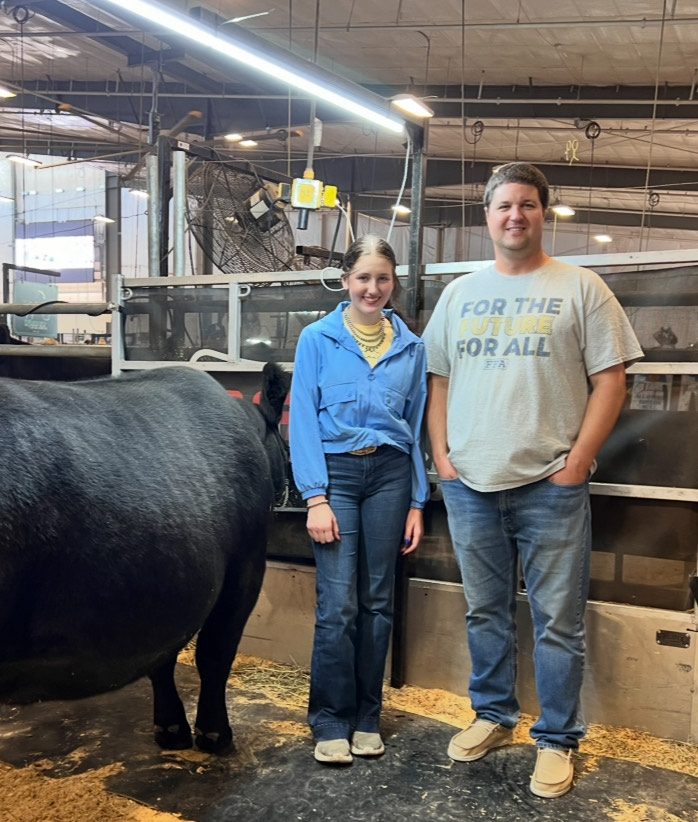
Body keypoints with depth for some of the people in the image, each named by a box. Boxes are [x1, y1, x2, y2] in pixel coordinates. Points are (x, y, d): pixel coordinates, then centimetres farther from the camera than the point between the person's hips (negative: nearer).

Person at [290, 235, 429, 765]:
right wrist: (315, 498, -11)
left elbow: (416, 427, 11)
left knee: (378, 602, 8)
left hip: (390, 473, 3)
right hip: (336, 472, -2)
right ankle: (331, 722, 11)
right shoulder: (317, 339, 1)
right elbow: (303, 420, -3)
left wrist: (417, 502, 7)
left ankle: (367, 717, 22)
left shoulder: (411, 346, 9)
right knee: (338, 605, -6)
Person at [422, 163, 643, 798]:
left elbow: (610, 381, -4)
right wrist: (441, 453, 4)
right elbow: (439, 379, 14)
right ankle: (493, 717, 33)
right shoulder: (459, 293, 12)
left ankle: (558, 740, 20)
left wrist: (577, 462, -11)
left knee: (558, 621, 4)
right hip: (469, 484, 4)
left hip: (550, 485, -3)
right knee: (485, 612, 15)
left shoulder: (580, 288, 0)